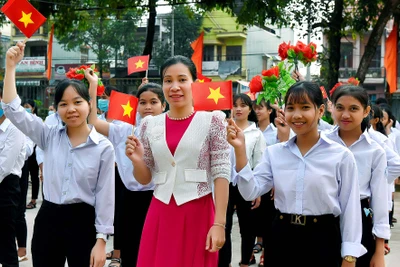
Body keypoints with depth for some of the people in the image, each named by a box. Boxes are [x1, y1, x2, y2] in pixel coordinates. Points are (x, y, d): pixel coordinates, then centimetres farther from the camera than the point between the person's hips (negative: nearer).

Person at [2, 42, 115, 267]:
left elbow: (105, 195, -6)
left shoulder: (104, 147, -6)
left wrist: (101, 240, -9)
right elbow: (13, 109, -2)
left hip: (83, 222, -3)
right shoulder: (49, 137, 3)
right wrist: (11, 66, -6)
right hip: (48, 219, 3)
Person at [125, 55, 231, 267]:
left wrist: (219, 223, -13)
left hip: (198, 214, -3)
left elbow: (221, 174, -7)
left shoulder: (212, 120, -4)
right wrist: (137, 160, -10)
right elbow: (145, 179, 11)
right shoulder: (150, 125, 5)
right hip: (160, 214, 3)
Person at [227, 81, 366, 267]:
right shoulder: (273, 152, 3)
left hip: (323, 240, -3)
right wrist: (240, 149, -12)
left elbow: (350, 209, -4)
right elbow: (250, 192, -5)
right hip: (282, 238, 3)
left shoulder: (341, 156, -6)